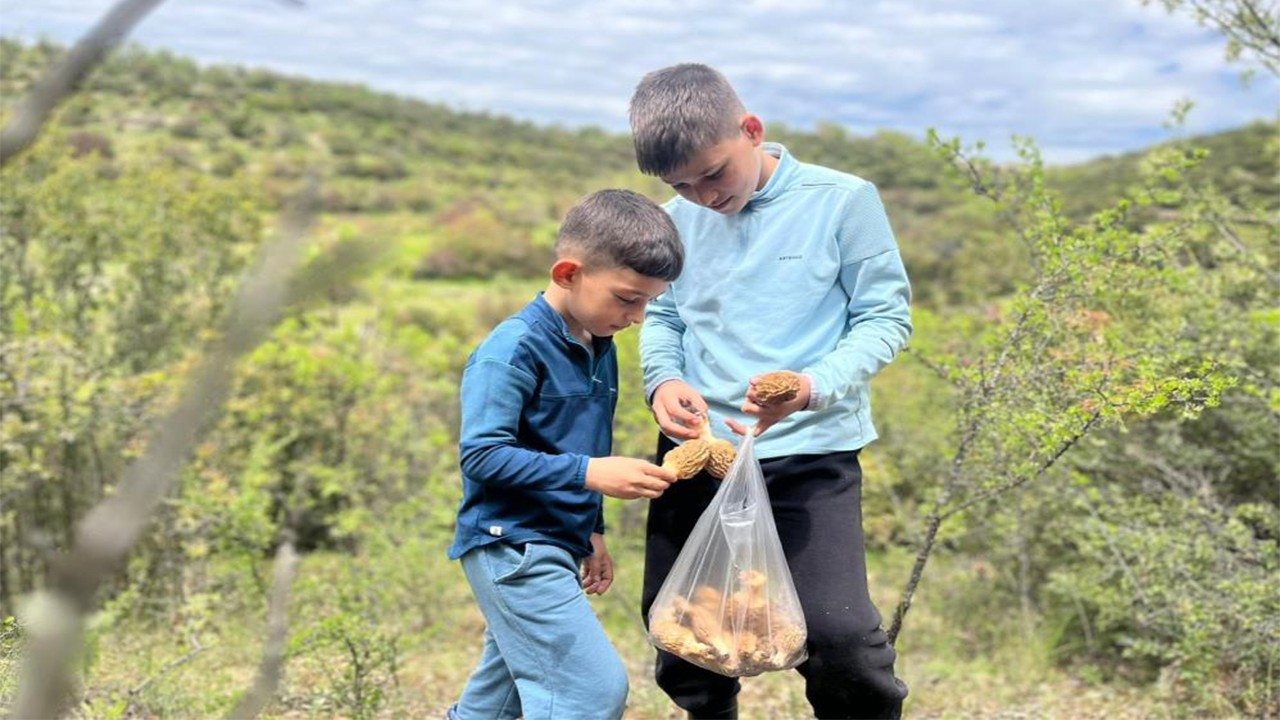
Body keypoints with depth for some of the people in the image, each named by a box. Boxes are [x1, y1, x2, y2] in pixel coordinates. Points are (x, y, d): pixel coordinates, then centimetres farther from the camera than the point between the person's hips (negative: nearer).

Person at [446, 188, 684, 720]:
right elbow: (481, 453, -23)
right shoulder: (514, 349, -18)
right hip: (509, 548, -9)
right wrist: (588, 472, -28)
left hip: (553, 550, 9)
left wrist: (592, 532, 22)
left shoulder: (601, 351, 10)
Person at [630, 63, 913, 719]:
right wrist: (662, 379, -9)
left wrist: (814, 386, -22)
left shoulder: (841, 200, -7)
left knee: (839, 632, -15)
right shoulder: (678, 221, 5)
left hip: (811, 452, -4)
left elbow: (886, 315, -5)